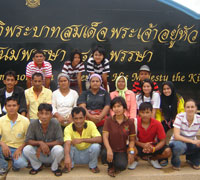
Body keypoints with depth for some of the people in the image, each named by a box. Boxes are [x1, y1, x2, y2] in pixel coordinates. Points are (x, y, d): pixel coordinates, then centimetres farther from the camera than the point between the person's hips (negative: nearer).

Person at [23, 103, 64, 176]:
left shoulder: (55, 124, -18)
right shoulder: (33, 124, -14)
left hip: (52, 154, -1)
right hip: (39, 155, 2)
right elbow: (28, 141, -14)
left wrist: (45, 144, -25)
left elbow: (60, 141, -20)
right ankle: (37, 166, 7)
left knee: (59, 149, -34)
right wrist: (40, 143, -31)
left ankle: (54, 167, 2)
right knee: (26, 149, -26)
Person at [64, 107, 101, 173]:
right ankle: (70, 165, 0)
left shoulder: (90, 124, -17)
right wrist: (67, 156, -57)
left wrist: (82, 140, -36)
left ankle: (93, 166, 0)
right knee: (68, 145, -29)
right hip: (75, 155, 0)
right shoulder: (68, 128, -20)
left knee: (96, 146, -29)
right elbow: (67, 143, -37)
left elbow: (99, 139, -28)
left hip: (87, 155, 0)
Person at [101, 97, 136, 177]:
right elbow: (105, 137, -11)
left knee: (121, 166, -29)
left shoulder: (129, 122, -1)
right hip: (110, 148, 0)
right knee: (105, 153, -35)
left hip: (122, 151, 0)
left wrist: (131, 152, -14)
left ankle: (116, 164, 13)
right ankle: (111, 167, 3)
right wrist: (109, 149, -28)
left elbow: (132, 140, 3)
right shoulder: (109, 120, -3)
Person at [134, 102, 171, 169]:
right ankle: (135, 159, 6)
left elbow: (163, 140, -12)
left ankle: (153, 158, 9)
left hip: (152, 145, 1)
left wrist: (154, 149, -31)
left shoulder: (157, 124, -16)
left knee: (167, 151, -25)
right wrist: (143, 145, -29)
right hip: (140, 145, -1)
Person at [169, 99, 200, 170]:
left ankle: (194, 160, 7)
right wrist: (193, 141, -38)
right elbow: (176, 136, -28)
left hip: (191, 145, 4)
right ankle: (175, 162, -3)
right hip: (178, 142, -3)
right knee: (180, 146, -38)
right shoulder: (180, 117, -19)